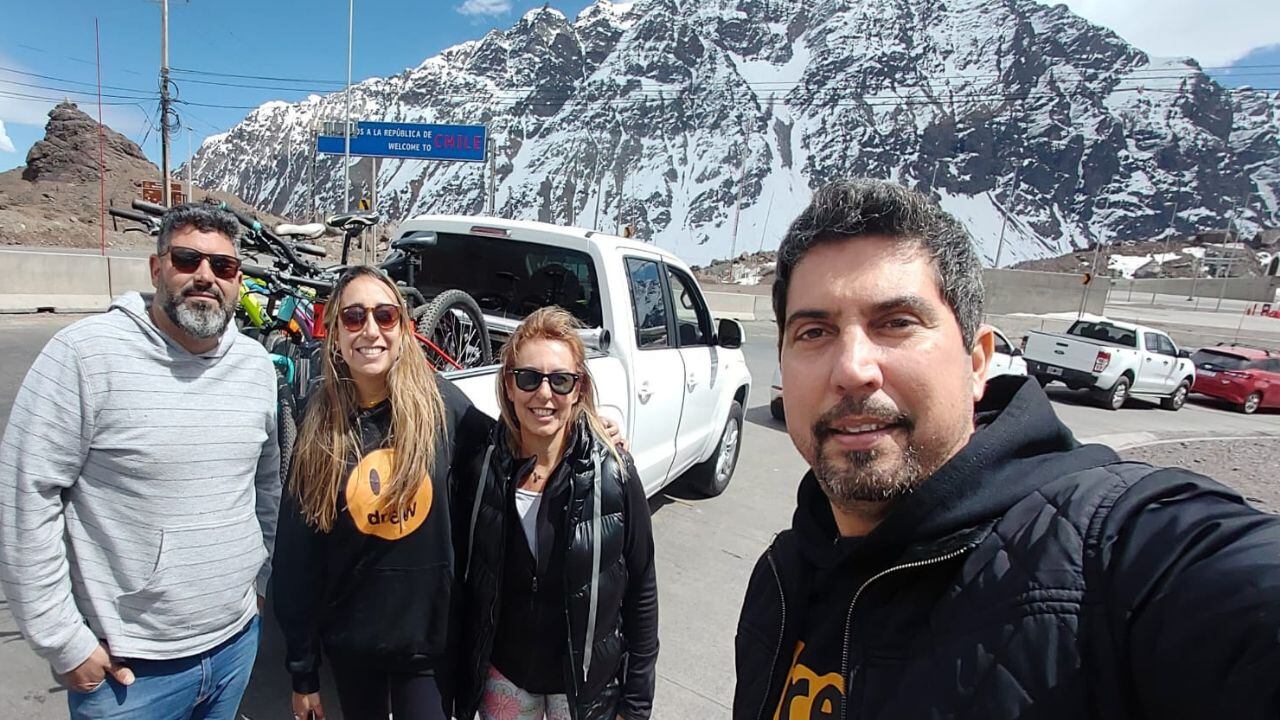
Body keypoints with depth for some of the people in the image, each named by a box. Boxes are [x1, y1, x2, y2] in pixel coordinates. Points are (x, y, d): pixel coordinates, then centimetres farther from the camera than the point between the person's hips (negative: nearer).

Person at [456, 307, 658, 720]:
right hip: (502, 677, 2)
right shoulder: (483, 468, -12)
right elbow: (465, 584, -1)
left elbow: (641, 592, -9)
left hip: (588, 684, -1)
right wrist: (462, 684, 4)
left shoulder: (613, 473, -18)